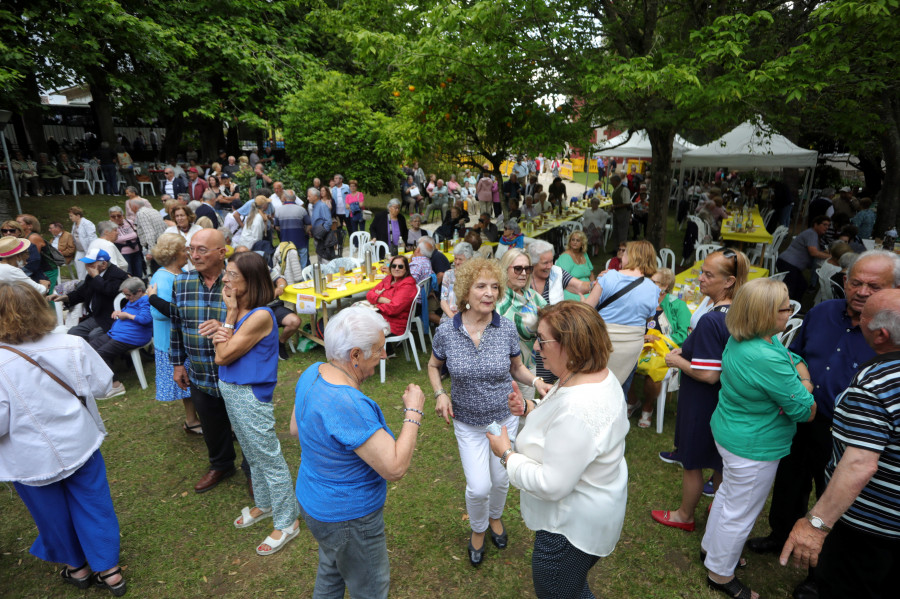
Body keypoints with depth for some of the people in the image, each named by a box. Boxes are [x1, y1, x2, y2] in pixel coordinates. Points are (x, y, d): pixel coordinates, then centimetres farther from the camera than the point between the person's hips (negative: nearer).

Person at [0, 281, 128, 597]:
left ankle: (76, 567, 43)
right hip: (80, 444, 2)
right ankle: (110, 571, 30)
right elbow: (101, 385, -7)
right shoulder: (72, 345, -16)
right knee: (93, 506, 17)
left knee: (53, 514, 22)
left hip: (33, 460, -2)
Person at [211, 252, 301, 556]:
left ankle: (287, 522, 22)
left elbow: (223, 356, -20)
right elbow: (220, 352, 3)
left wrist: (230, 314, -16)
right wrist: (221, 335, -18)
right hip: (230, 391, 9)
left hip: (249, 395, -9)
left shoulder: (260, 316, -25)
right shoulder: (238, 309, 3)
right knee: (253, 456, 25)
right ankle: (264, 504, 45)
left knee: (270, 460, 5)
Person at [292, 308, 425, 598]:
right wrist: (413, 413, -26)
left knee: (330, 575, 33)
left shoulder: (313, 372, -10)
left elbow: (296, 429, 6)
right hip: (347, 518, -8)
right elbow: (394, 468, -34)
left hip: (314, 500, 9)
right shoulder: (348, 405, -38)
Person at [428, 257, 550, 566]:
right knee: (479, 487, -4)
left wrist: (537, 382, -19)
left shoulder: (507, 329, -14)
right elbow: (433, 366, 3)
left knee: (501, 479, 18)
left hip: (505, 417, 2)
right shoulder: (446, 332, -16)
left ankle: (495, 517, 53)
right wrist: (439, 393, -14)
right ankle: (478, 530, 32)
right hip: (468, 422, -1)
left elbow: (517, 368, 0)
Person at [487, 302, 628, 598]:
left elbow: (551, 485, -32)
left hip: (574, 526, -9)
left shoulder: (577, 410, -39)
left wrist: (506, 454, -19)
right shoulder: (597, 374, -6)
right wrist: (530, 409, -5)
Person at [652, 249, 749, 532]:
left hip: (701, 404, -8)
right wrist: (686, 350, 6)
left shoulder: (710, 320, -30)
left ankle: (685, 516, 34)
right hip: (725, 403, 8)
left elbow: (708, 374, -28)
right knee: (719, 460, 25)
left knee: (692, 462, 13)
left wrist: (676, 361, -14)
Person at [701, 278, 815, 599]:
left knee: (728, 494, 29)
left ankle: (711, 546, 50)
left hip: (730, 433, 10)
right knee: (740, 513, 11)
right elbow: (806, 412, -20)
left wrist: (801, 383, -9)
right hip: (753, 448, -9)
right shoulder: (767, 359, -33)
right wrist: (804, 392, -2)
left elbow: (796, 360, 8)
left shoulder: (739, 340, -5)